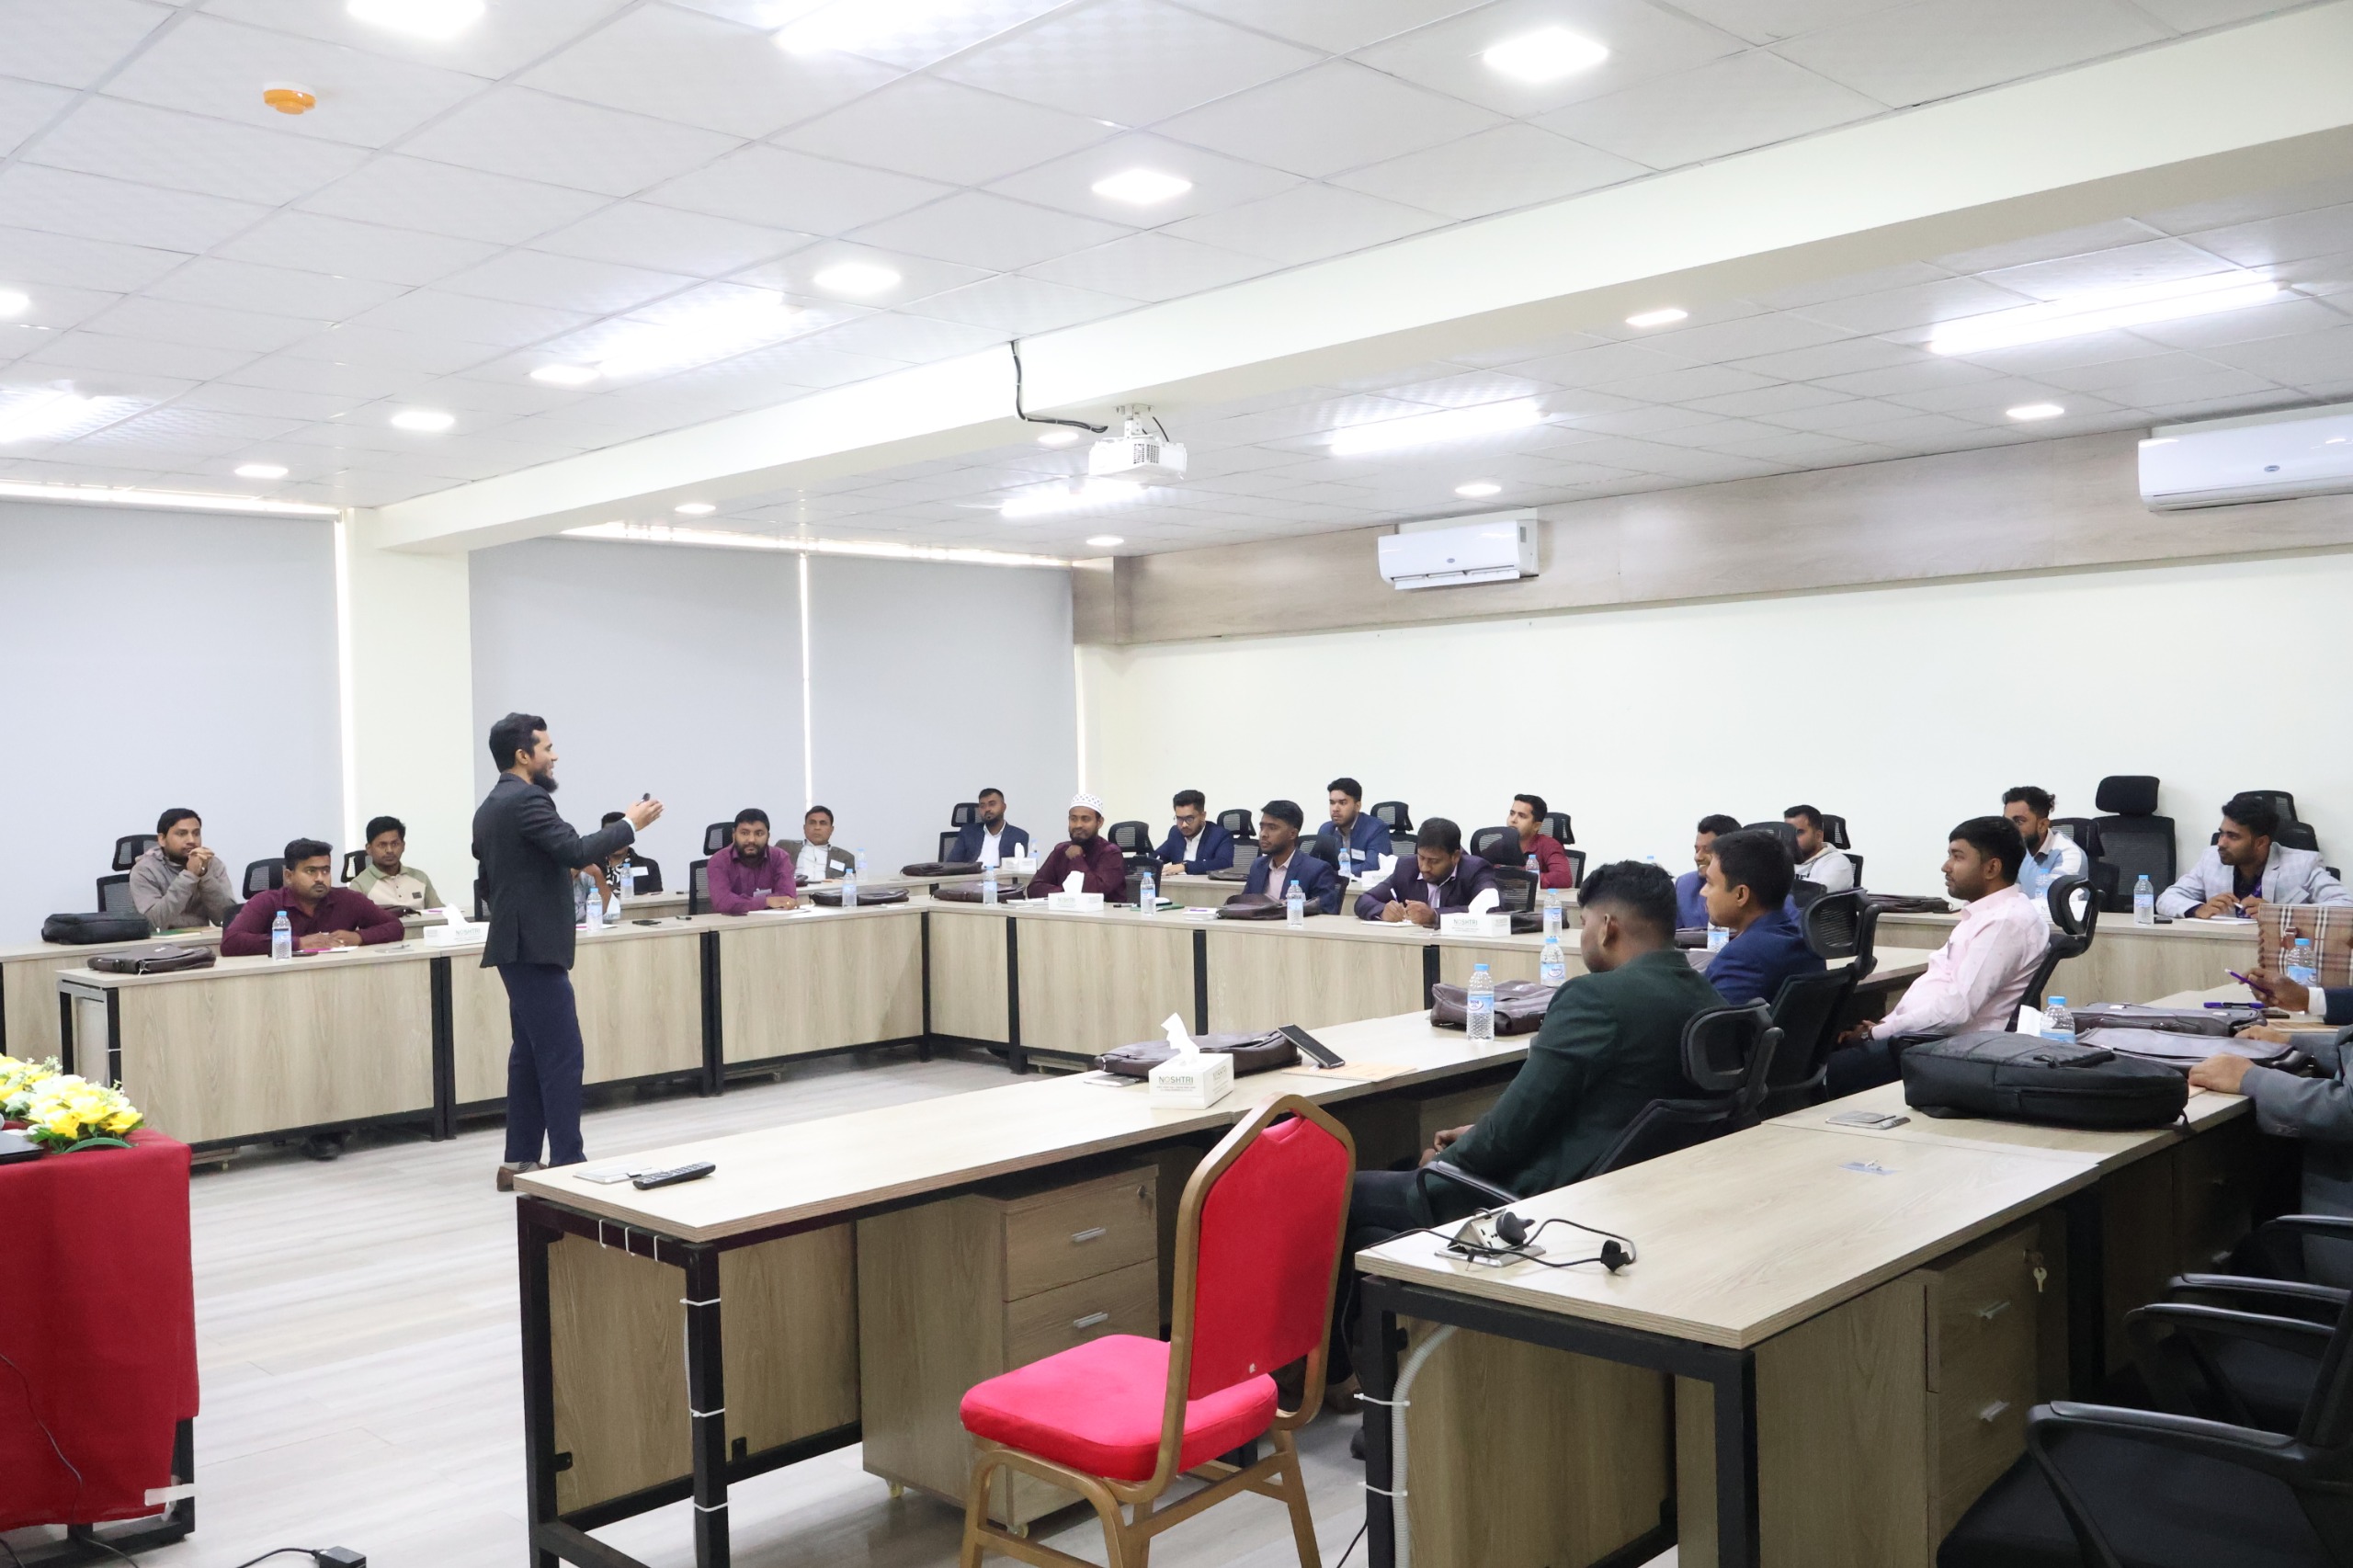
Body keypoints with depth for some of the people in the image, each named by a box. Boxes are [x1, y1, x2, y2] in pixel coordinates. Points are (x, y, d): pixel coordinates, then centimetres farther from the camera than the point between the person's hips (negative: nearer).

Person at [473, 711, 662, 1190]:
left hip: (516, 944, 10)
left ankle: (520, 1162, 15)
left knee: (531, 1053, 12)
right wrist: (630, 824, -14)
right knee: (562, 1054, -8)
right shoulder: (527, 800, -16)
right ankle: (568, 1162, -7)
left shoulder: (491, 806, 16)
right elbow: (576, 850, -25)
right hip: (534, 947, -10)